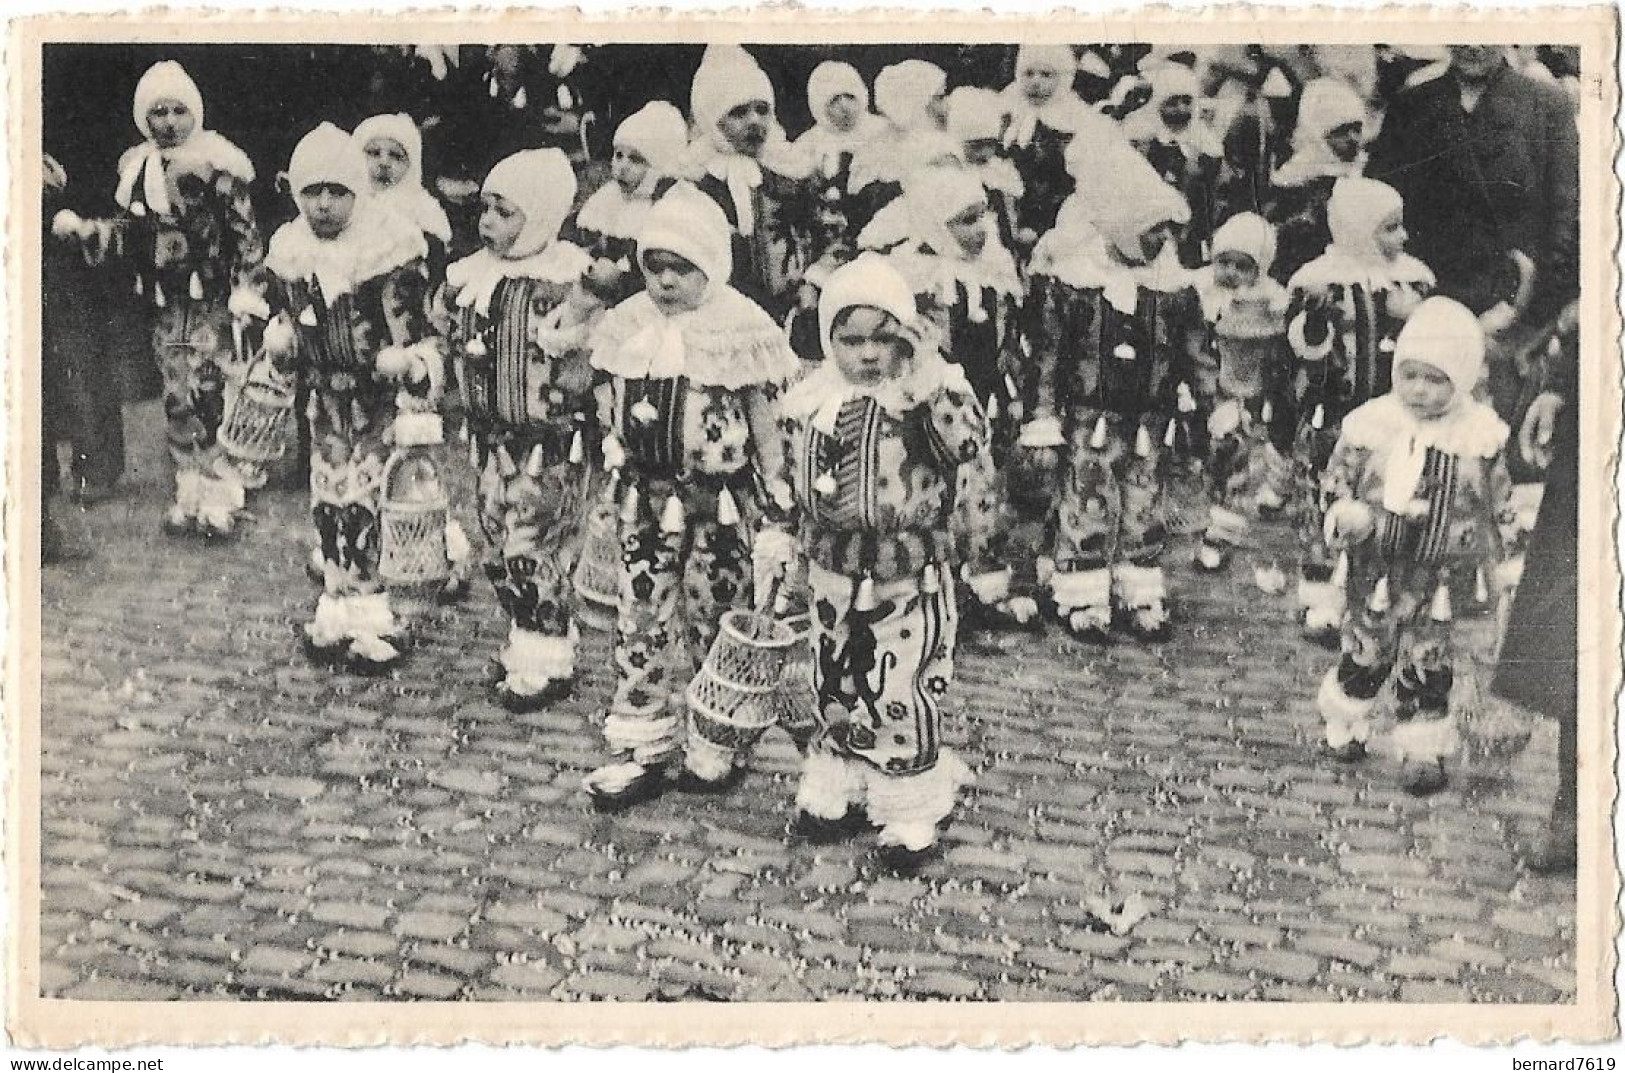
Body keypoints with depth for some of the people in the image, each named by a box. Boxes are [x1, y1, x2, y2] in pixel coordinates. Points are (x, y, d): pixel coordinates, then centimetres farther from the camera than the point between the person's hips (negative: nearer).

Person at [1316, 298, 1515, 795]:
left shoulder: (1482, 437, -4)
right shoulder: (1370, 426, -6)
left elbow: (1500, 509, 7)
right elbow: (1336, 486, 1)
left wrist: (1492, 560, 4)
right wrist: (1344, 518, -18)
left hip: (1441, 579, 0)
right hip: (1375, 571, 0)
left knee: (1427, 668, 5)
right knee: (1364, 657, 10)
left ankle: (1424, 751, 18)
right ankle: (1344, 726, 31)